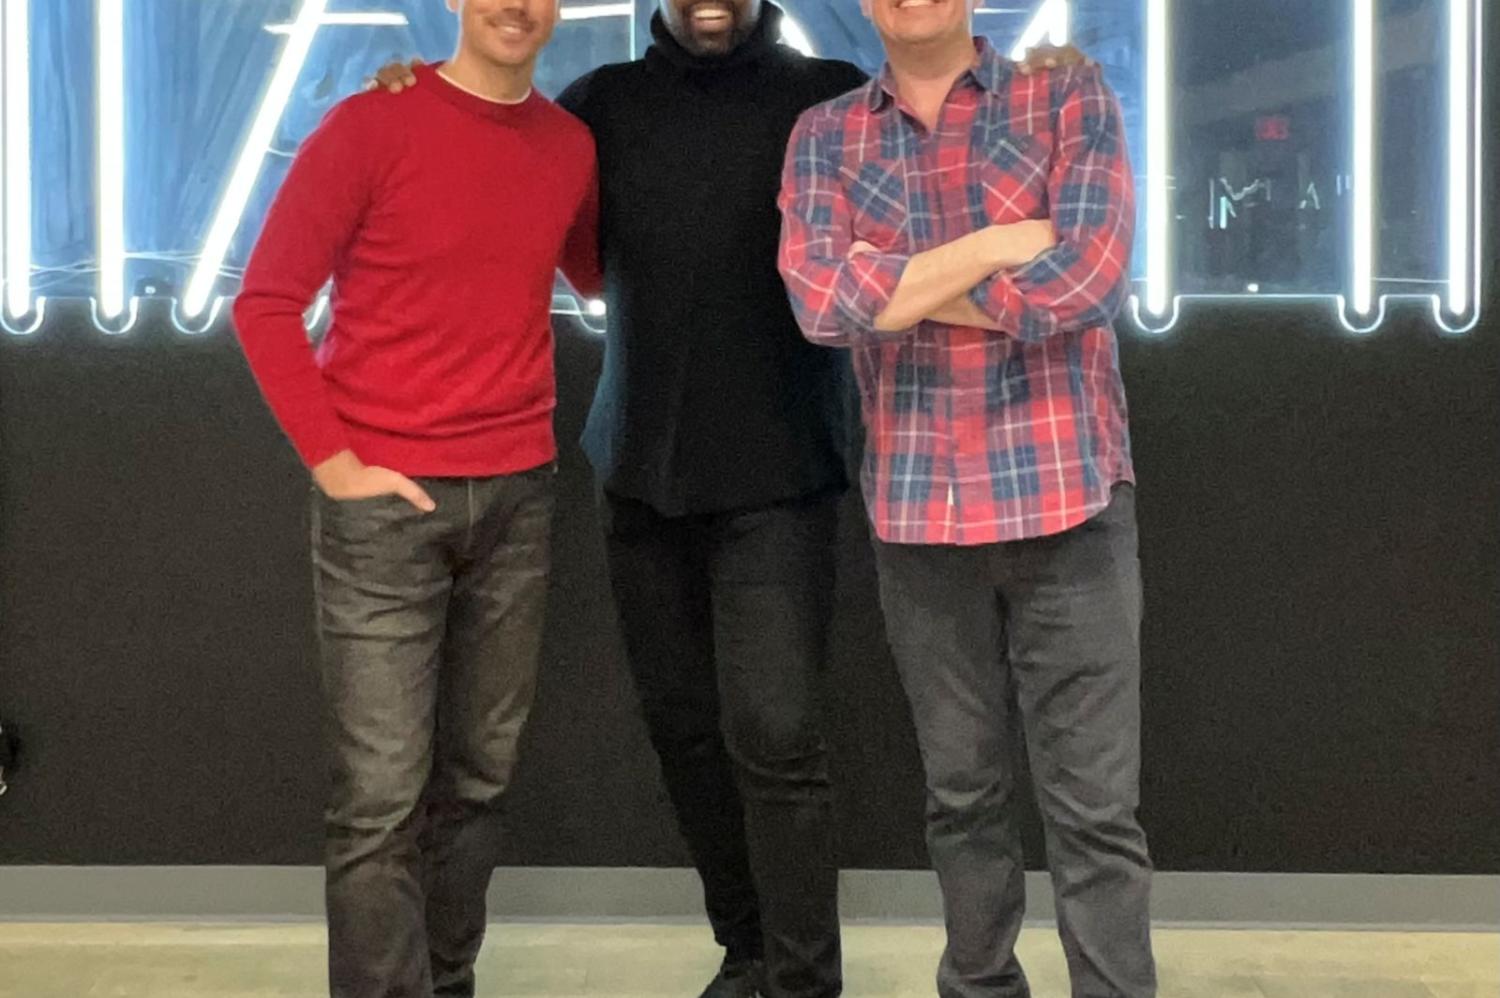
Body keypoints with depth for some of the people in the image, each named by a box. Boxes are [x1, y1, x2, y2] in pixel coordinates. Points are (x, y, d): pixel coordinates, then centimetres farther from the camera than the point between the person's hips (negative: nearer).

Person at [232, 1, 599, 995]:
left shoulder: (571, 145, 8)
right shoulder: (373, 124, -6)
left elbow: (603, 269, 27)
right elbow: (266, 303, -6)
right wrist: (331, 459, -10)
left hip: (519, 495, 4)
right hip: (385, 497, -4)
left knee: (479, 777, 10)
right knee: (381, 792, -4)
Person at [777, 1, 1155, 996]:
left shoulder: (1069, 98, 2)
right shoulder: (825, 137, 8)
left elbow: (1090, 279, -13)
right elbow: (822, 302, -9)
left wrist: (896, 287, -6)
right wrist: (999, 246, -11)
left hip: (1065, 499, -2)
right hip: (917, 511, 2)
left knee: (1095, 804, -1)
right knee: (963, 793, 13)